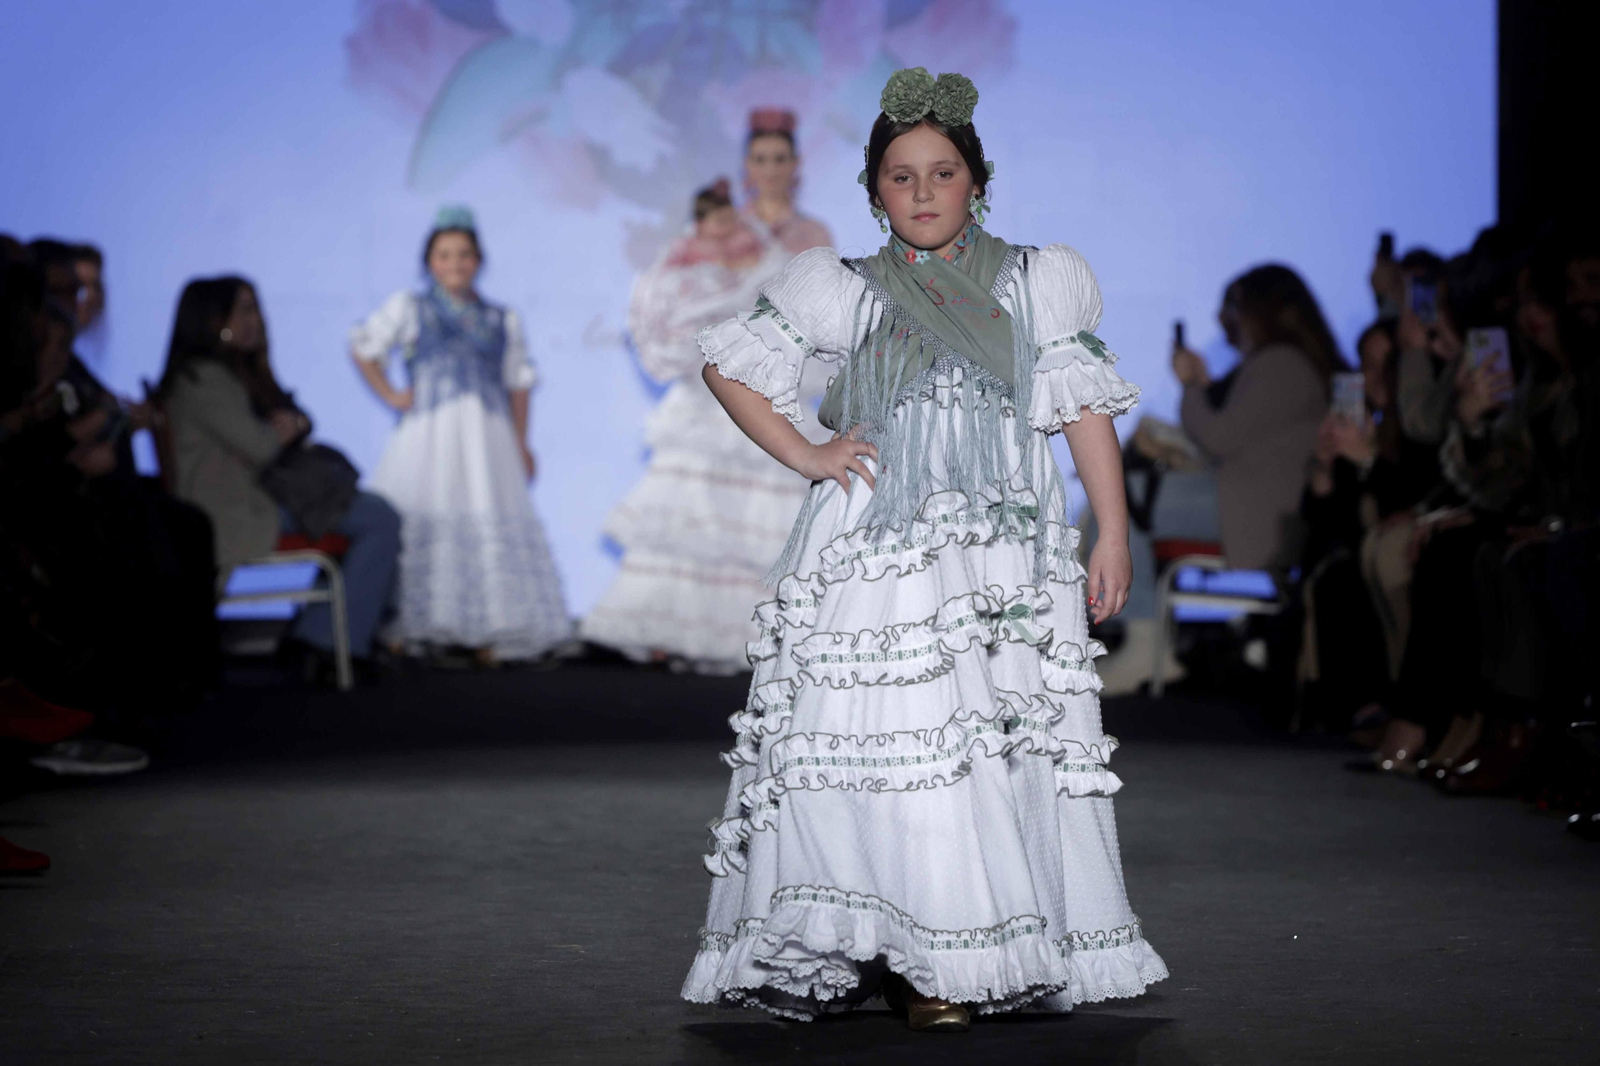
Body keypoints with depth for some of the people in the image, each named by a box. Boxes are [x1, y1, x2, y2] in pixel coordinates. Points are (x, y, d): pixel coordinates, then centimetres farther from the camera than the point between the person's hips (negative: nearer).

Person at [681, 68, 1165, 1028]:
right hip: (880, 550, -1)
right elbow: (730, 365, 17)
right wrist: (804, 456, 6)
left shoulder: (1034, 284, 12)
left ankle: (996, 959, -2)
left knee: (1006, 745, -6)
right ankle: (913, 964, -13)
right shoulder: (848, 294, 10)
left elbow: (1087, 409, 11)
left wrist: (1115, 536, 4)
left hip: (1007, 551, 1)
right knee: (891, 746, -13)